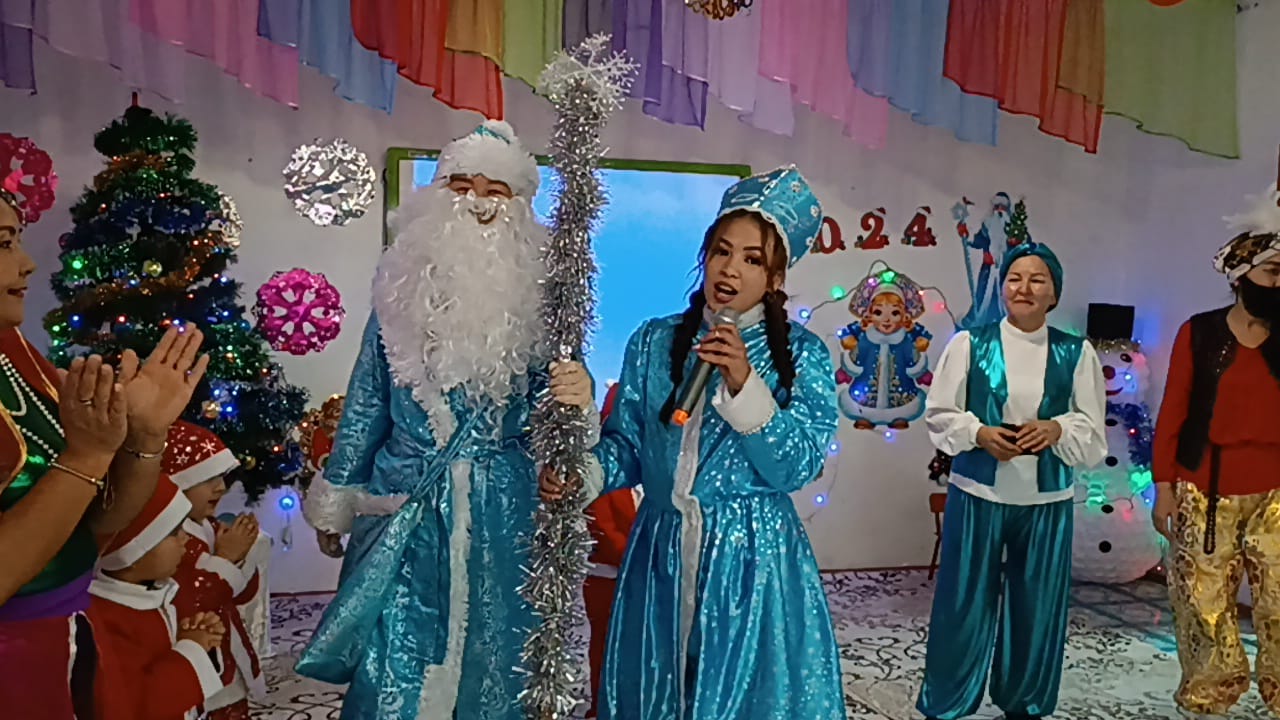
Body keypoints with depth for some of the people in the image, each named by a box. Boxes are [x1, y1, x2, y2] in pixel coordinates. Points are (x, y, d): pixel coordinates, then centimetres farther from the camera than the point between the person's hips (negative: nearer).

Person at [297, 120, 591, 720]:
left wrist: (574, 404, -27)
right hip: (405, 512, 1)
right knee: (395, 669, 5)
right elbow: (365, 404, 9)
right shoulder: (403, 288, 3)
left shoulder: (534, 297, -3)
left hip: (501, 513, -1)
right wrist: (333, 502, 12)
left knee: (493, 660, 12)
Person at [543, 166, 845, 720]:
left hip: (752, 557, -2)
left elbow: (796, 468, -12)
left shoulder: (802, 354, -4)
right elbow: (626, 445, 4)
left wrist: (744, 384, -22)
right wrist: (581, 475, -16)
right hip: (659, 553, 2)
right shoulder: (653, 342, 3)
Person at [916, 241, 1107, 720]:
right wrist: (980, 433, -17)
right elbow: (939, 414, 0)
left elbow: (1093, 429, 3)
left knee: (1036, 606, 12)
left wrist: (1057, 429, -17)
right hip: (977, 493, -1)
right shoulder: (969, 344, -2)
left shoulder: (1076, 353, 2)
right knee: (965, 601, 5)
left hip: (1047, 500, 2)